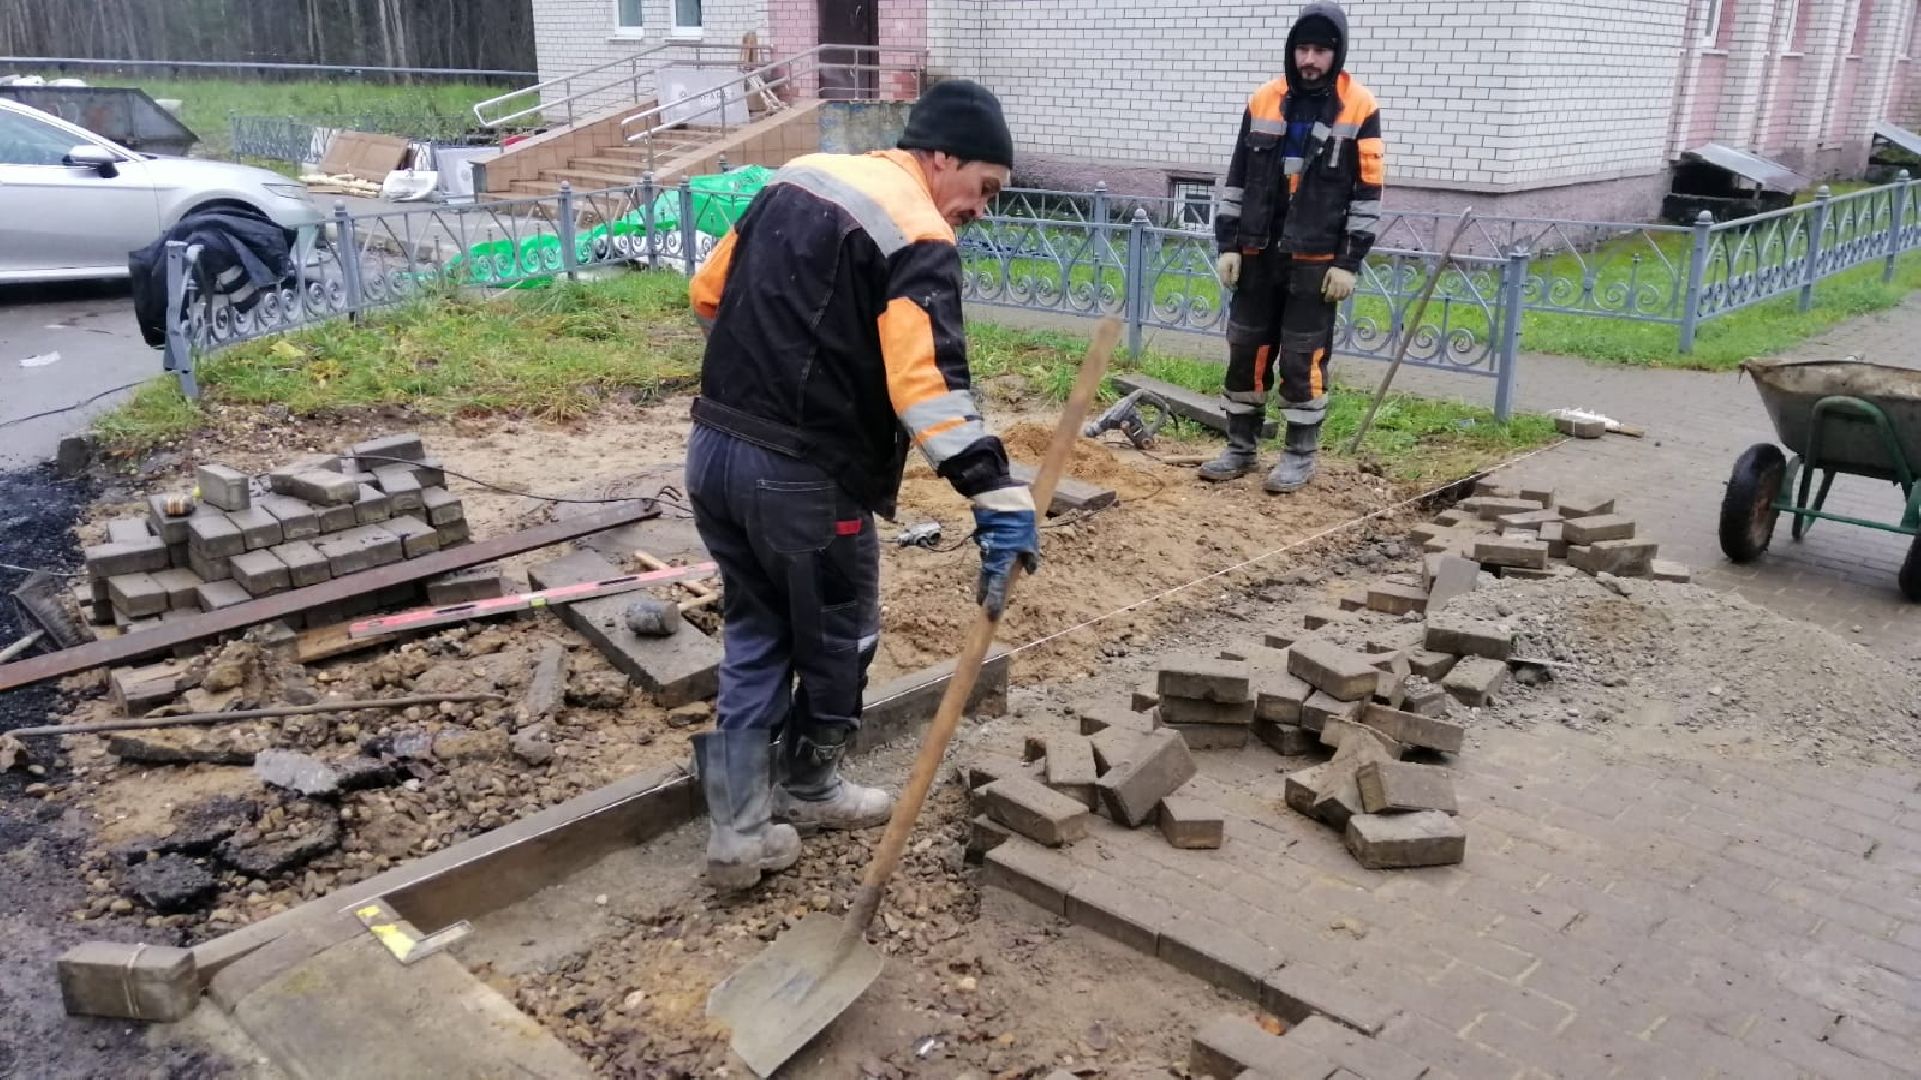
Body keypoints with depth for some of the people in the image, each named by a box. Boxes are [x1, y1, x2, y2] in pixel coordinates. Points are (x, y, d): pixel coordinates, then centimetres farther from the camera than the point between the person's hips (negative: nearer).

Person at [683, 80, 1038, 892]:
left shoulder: (797, 178, 13)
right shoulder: (917, 241, -12)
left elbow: (709, 292, 19)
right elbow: (926, 381, -27)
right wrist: (998, 495, -31)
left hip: (713, 449, 8)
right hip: (802, 480, -8)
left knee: (755, 634, 19)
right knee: (838, 643, 15)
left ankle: (740, 826, 20)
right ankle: (807, 788, 35)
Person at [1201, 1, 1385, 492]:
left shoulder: (1359, 108, -4)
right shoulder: (1263, 100, 6)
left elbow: (1367, 192, -5)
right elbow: (1236, 179, 9)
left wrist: (1349, 262, -9)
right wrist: (1226, 245, 3)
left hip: (1316, 259, -4)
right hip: (1258, 253, 4)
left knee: (1304, 358, 0)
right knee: (1246, 350, 8)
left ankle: (1300, 455, 13)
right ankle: (1240, 448, 21)